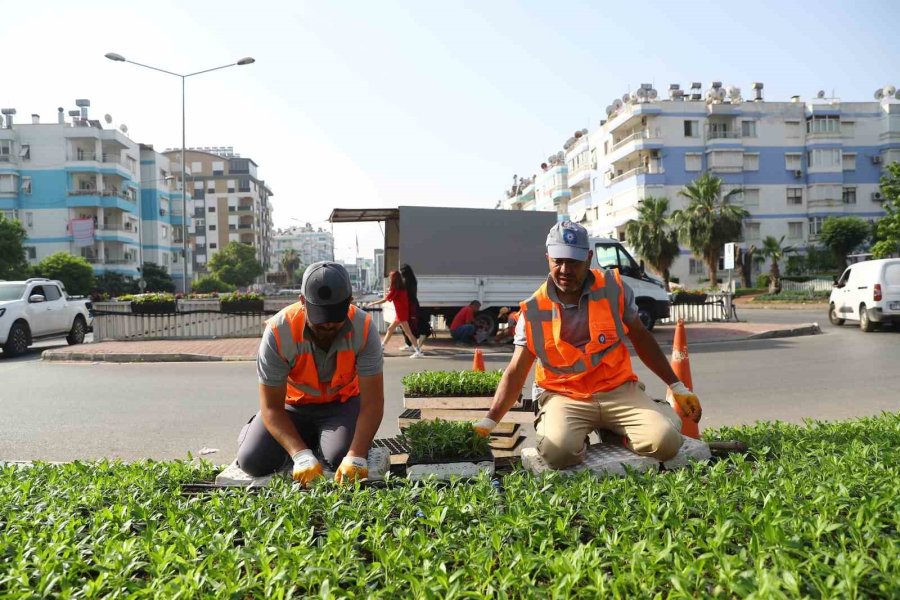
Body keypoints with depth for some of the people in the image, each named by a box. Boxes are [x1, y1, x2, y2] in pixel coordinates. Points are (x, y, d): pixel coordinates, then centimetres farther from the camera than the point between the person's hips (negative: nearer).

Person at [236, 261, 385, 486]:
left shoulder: (364, 328, -28)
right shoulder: (278, 331, -29)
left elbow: (372, 402, -26)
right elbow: (271, 407, -24)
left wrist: (356, 456, -39)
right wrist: (301, 455, -38)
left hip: (343, 403, 0)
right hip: (293, 404, 0)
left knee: (342, 459, -25)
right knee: (253, 461, -17)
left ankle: (321, 441, 11)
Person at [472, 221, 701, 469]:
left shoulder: (614, 288, -1)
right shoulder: (533, 311, -4)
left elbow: (641, 338, 12)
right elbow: (515, 372, -2)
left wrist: (677, 386, 12)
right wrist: (488, 421, -12)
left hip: (618, 390, 2)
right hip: (564, 396, -1)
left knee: (665, 442, -21)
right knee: (558, 452, -31)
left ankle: (612, 431, 9)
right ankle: (567, 432, 5)